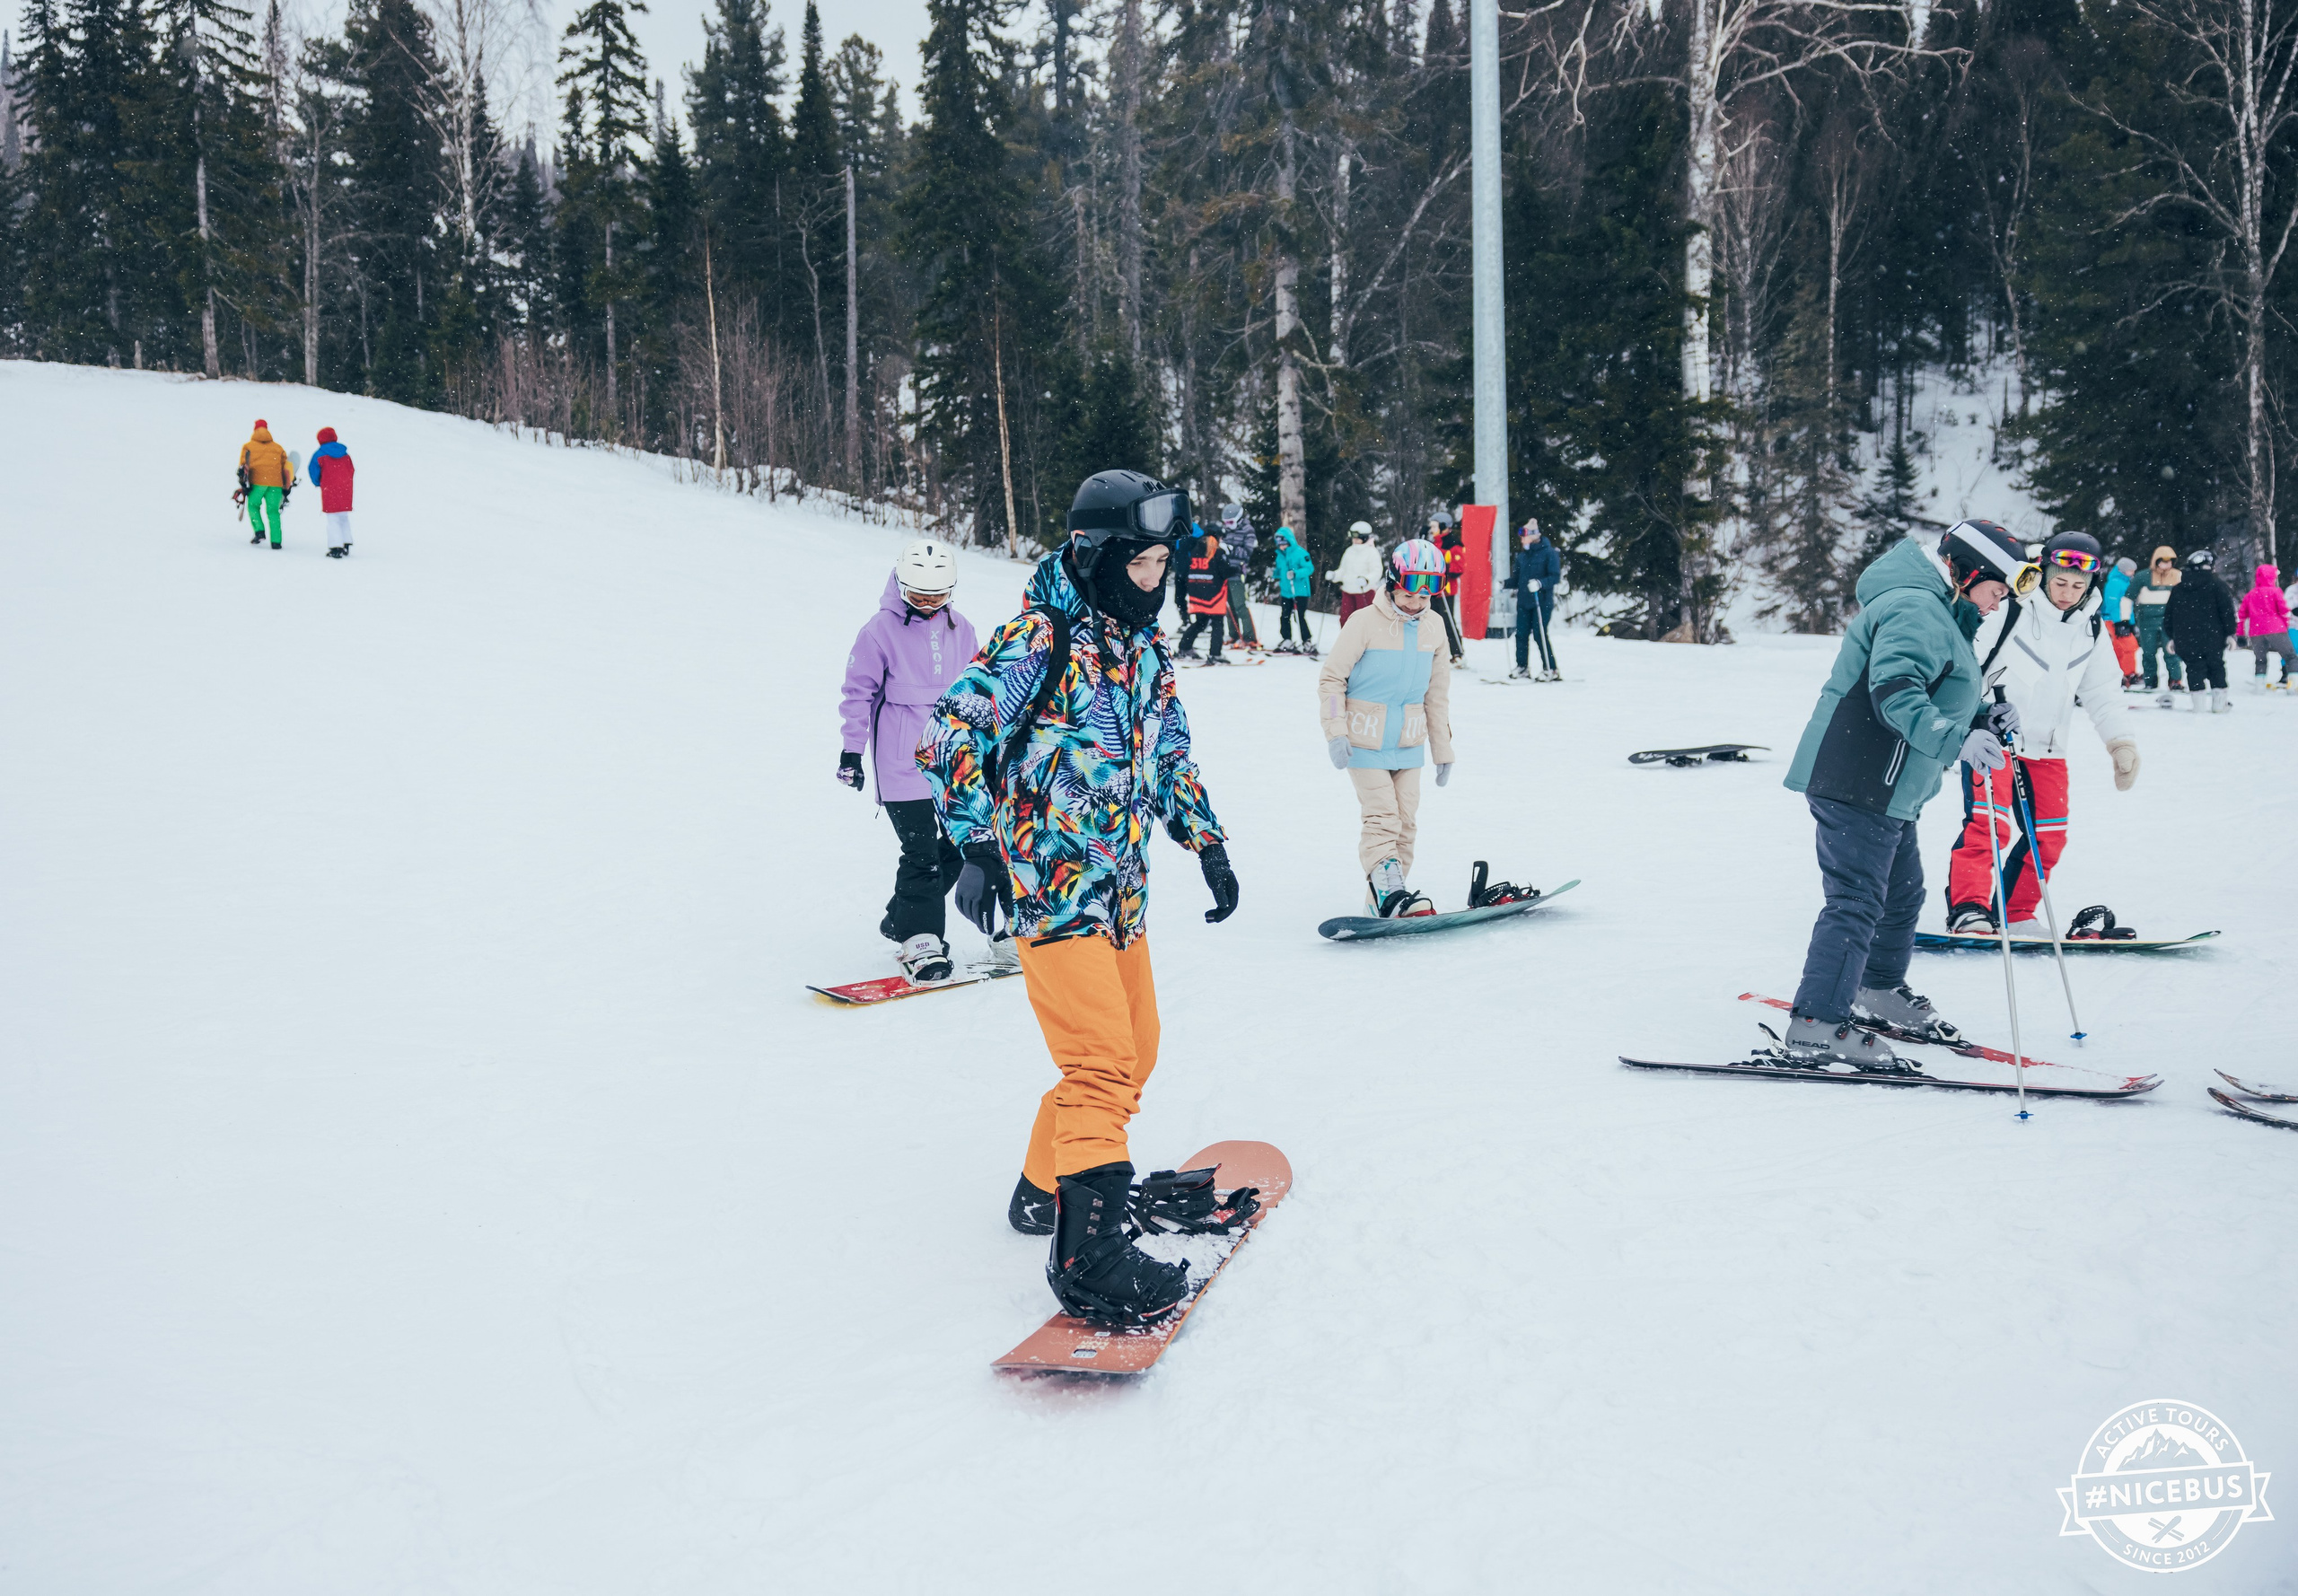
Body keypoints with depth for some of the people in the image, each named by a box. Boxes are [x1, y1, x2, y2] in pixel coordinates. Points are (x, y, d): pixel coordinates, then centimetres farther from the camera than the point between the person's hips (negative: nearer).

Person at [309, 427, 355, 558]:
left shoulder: (319, 454, -4)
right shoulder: (345, 453, 7)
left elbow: (314, 473, 0)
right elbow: (351, 470, 10)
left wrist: (318, 484, 20)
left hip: (329, 490, -4)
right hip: (345, 489, 4)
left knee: (333, 520, -1)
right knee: (344, 518, 15)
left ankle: (336, 548, -8)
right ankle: (346, 546, 15)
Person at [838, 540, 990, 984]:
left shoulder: (961, 630, 10)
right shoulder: (881, 630, -5)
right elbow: (858, 691, -1)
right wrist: (852, 750, -3)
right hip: (904, 760, -6)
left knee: (961, 845, 7)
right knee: (922, 852, -8)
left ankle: (901, 919, 23)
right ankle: (920, 941, 3)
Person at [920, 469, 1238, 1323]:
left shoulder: (1144, 645, 13)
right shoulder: (1038, 637, -11)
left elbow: (1170, 755, 24)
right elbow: (951, 735, -14)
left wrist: (1208, 844, 19)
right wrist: (976, 844, -20)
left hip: (1121, 884, 9)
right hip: (1051, 879, -8)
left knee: (1135, 1052, 15)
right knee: (1104, 1061, -16)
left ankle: (1049, 1187, 32)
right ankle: (1088, 1253, -11)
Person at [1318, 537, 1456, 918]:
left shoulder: (1434, 628, 5)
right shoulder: (1365, 621, -11)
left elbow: (1437, 694, 14)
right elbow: (1331, 678, -7)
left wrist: (1443, 750, 14)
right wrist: (1335, 732, -15)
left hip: (1409, 743, 5)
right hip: (1365, 741, -5)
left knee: (1406, 821, 4)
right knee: (1382, 816, -15)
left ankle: (1384, 899, 12)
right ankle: (1389, 891, -22)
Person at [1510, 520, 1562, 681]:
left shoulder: (1548, 553, -5)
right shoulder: (1522, 556, 14)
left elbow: (1555, 576, -12)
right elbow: (1516, 578, 20)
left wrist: (1540, 583, -27)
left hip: (1542, 602, -6)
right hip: (1523, 601, 6)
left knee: (1540, 634, -8)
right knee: (1521, 634, 4)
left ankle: (1550, 670, 0)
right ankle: (1522, 666, 15)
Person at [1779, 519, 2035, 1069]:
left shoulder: (1936, 613, 22)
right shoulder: (1915, 609, -15)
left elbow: (1936, 701, 26)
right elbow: (1894, 693, -28)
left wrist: (1984, 719, 10)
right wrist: (1956, 740, -35)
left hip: (1888, 791, 11)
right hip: (1857, 783, -11)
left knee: (1902, 892, 22)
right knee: (1857, 900, -12)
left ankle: (1879, 990, 41)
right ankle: (1817, 1027, -12)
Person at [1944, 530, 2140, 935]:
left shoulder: (2091, 629, 8)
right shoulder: (2011, 610, -11)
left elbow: (2103, 693, 17)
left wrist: (2121, 743, 11)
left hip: (2048, 747, 6)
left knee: (2048, 837, 6)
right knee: (1988, 824, -18)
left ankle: (2014, 914, 16)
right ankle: (1968, 908, -14)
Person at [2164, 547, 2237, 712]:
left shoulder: (2177, 589, 10)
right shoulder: (2216, 585, -3)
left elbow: (2168, 614, 13)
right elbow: (2227, 610, -6)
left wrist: (2172, 636, 20)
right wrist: (2230, 633, -1)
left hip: (2186, 639, 2)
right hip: (2212, 638, -2)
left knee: (2194, 667, 8)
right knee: (2216, 667, 9)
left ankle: (2197, 700, 3)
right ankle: (2219, 700, 6)